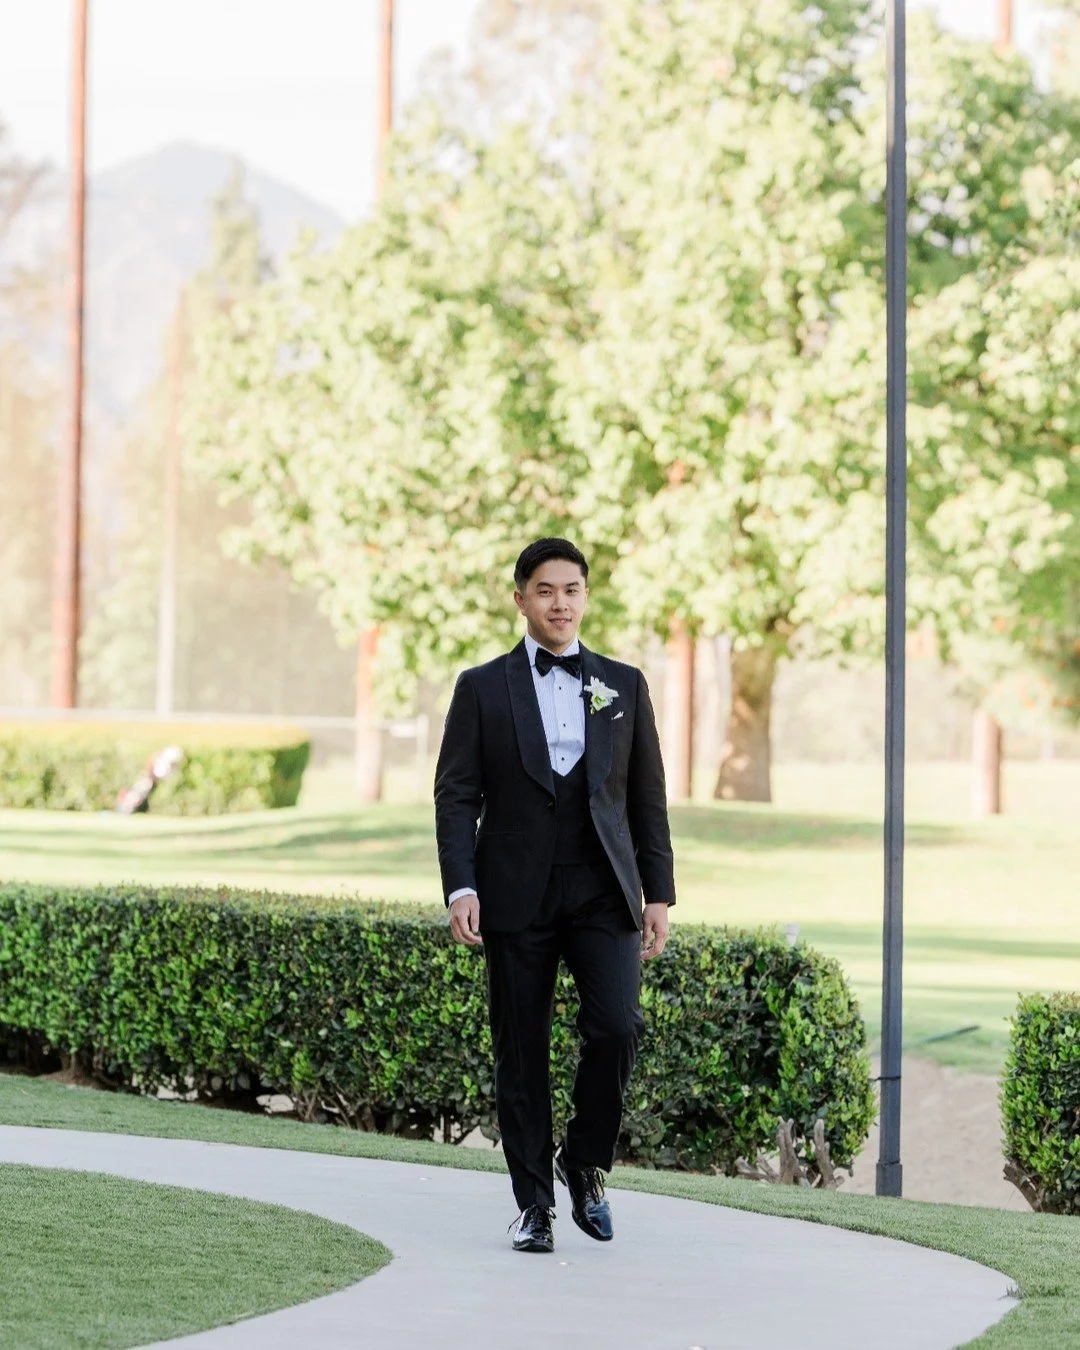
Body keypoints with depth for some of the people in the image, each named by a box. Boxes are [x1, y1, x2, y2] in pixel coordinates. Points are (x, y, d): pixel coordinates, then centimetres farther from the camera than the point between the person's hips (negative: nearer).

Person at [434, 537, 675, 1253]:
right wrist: (460, 888, -10)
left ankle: (585, 1160, 7)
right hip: (518, 895, -1)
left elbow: (648, 797, 12)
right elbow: (457, 796, 2)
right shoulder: (483, 689, 6)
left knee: (617, 1027, -16)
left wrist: (659, 893, 5)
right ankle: (535, 1203, 10)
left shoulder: (624, 685, 12)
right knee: (522, 1053, 1)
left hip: (603, 894, 1)